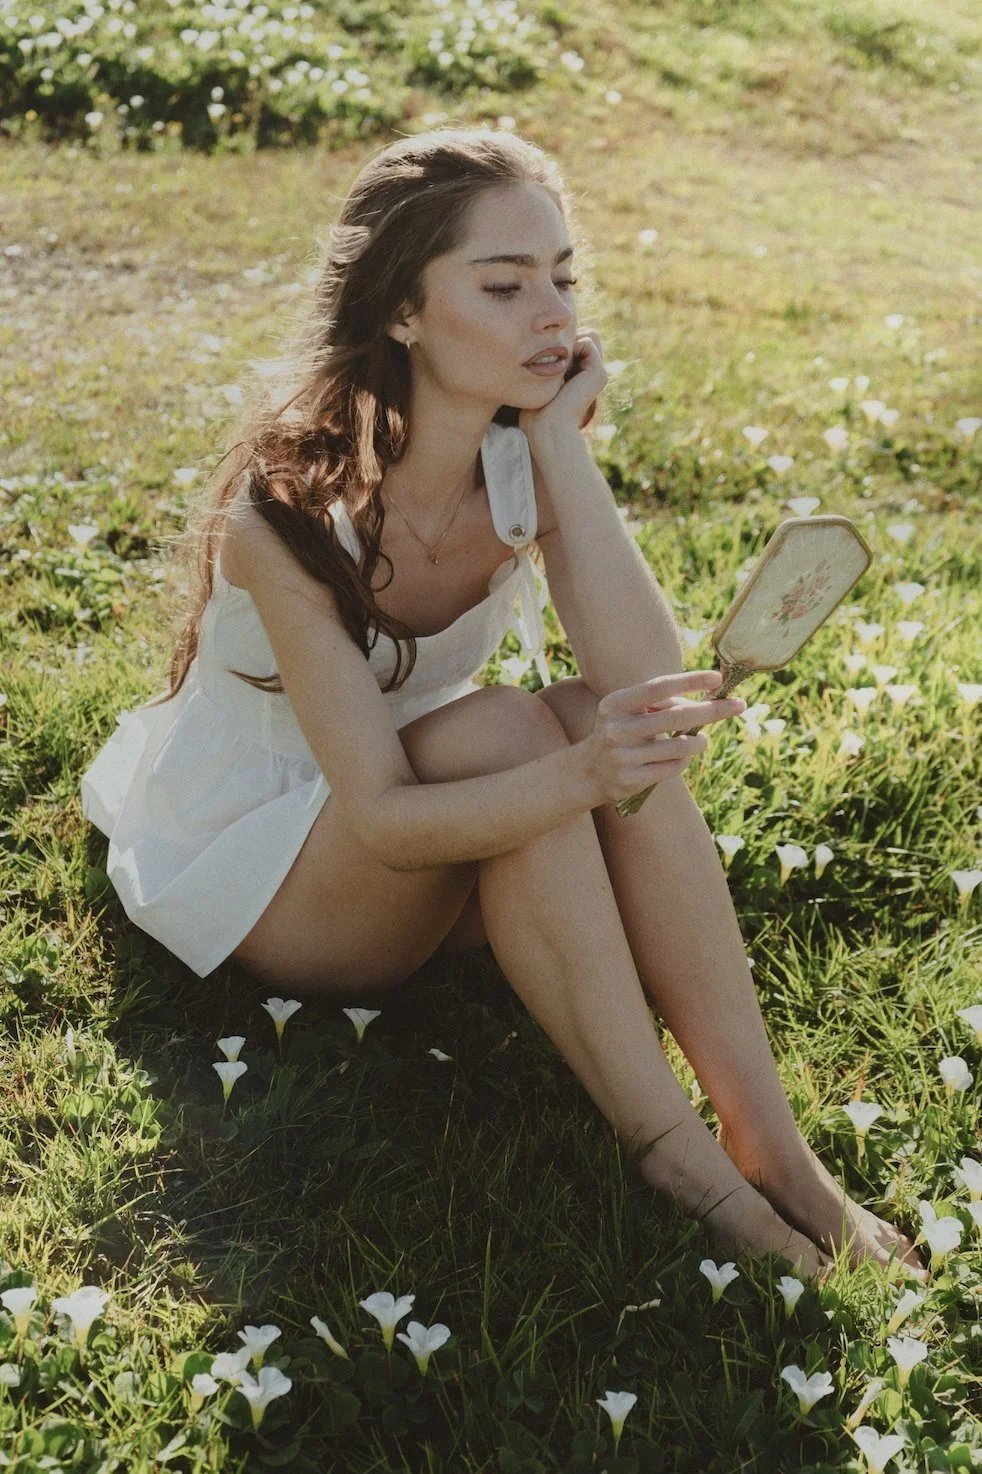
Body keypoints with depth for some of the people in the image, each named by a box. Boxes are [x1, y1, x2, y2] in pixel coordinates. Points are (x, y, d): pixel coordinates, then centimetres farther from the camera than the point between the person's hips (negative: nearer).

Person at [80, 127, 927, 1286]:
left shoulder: (522, 451, -12)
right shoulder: (292, 504, -28)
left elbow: (648, 685, -26)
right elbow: (381, 817, -31)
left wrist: (563, 444, -29)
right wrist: (580, 774, -48)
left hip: (409, 835, 5)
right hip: (240, 864, -5)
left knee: (618, 735, -26)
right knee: (501, 727, -33)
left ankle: (767, 1140, -27)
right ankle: (669, 1152, -27)